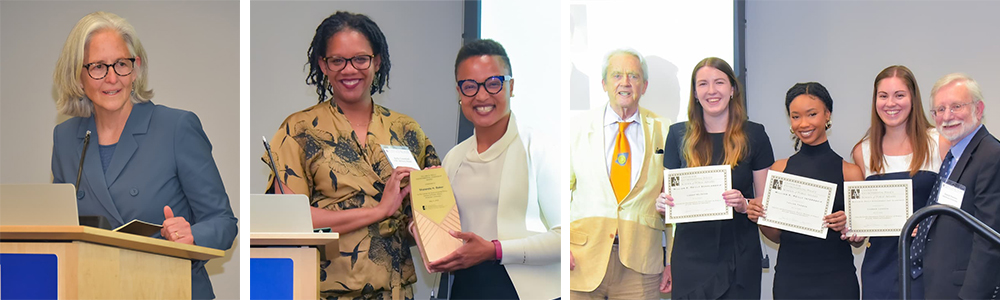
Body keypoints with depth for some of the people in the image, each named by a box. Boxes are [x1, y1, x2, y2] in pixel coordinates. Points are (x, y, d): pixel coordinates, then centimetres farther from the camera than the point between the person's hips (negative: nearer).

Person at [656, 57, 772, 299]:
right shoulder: (679, 134, 7)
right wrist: (662, 202, -9)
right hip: (690, 255, 1)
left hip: (738, 258, -1)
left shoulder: (754, 135, 3)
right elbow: (669, 190, 13)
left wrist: (744, 205, -16)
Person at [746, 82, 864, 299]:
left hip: (836, 281, -2)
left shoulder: (849, 171, 0)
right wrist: (758, 218, -8)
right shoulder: (779, 169, 6)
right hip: (790, 278, 2)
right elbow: (776, 236, 10)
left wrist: (846, 226, -17)